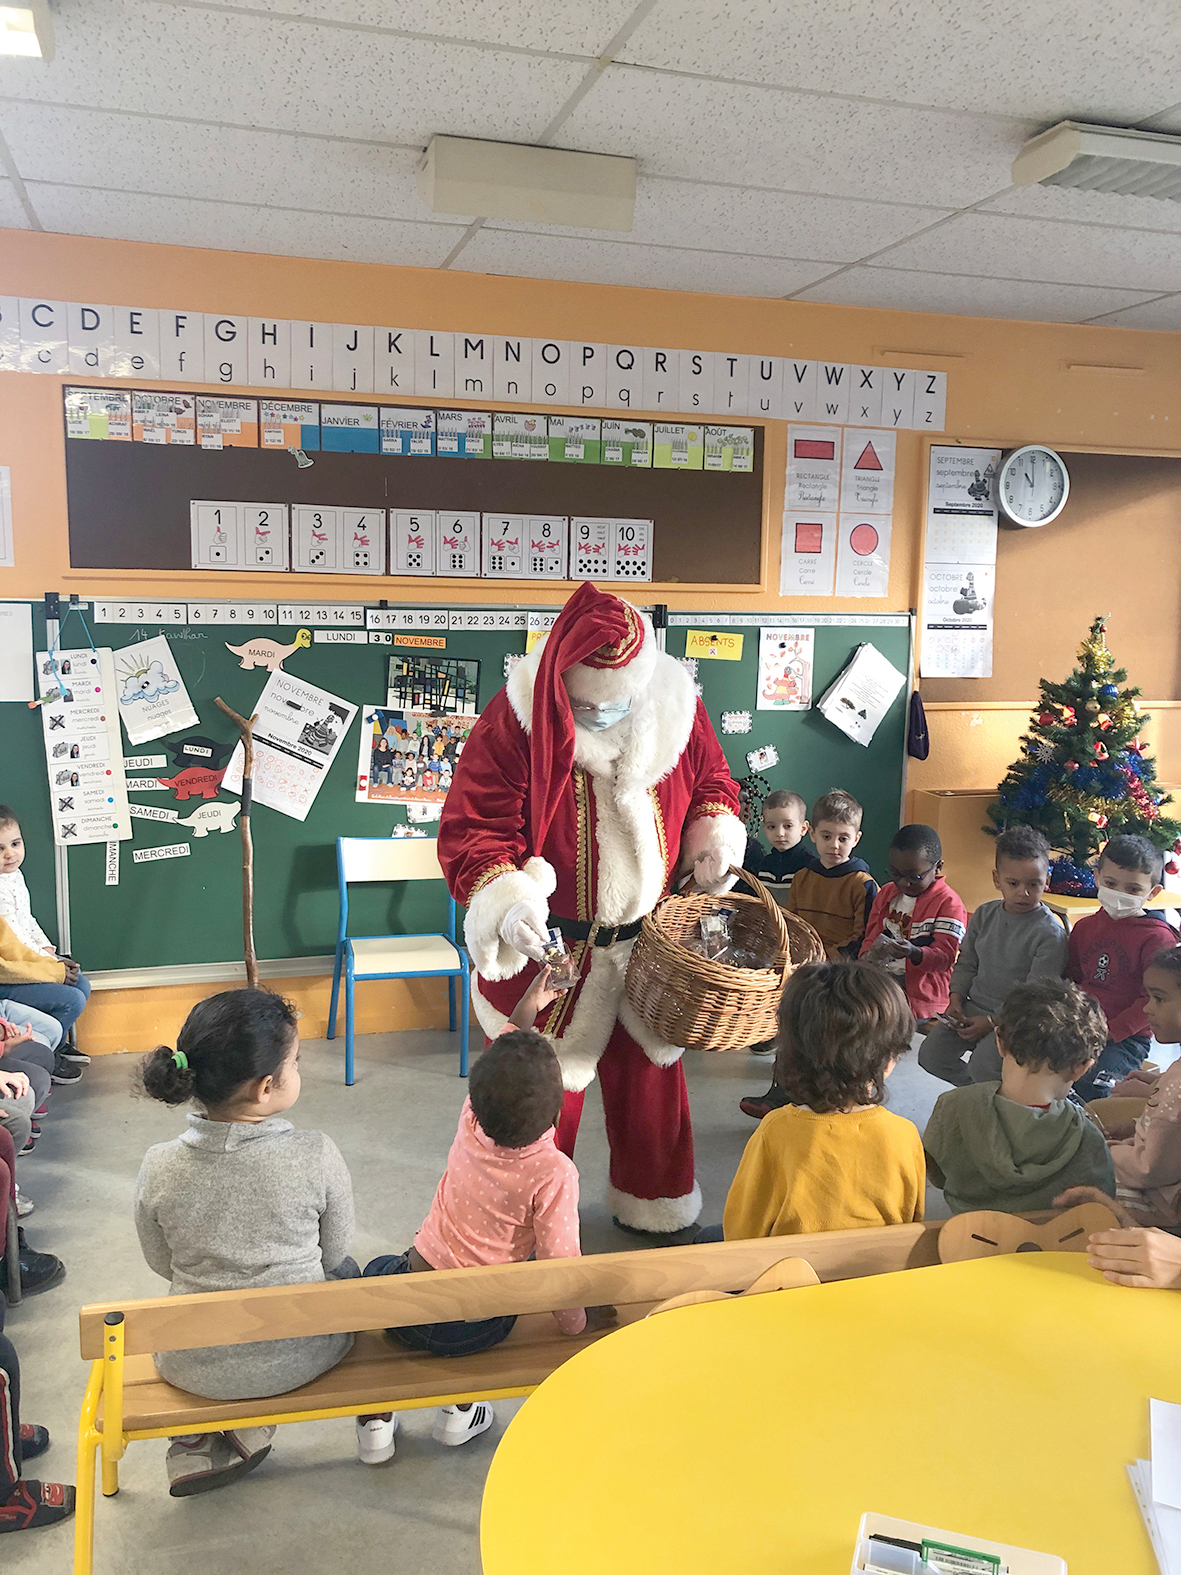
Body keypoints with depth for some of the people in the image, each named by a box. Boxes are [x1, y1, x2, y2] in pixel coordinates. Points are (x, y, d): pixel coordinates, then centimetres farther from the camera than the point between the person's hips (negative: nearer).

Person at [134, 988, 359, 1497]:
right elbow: (333, 1253, -7)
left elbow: (162, 1264, -2)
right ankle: (250, 1430, 22)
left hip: (193, 1368, 2)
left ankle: (195, 1445, 23)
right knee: (345, 1272, 30)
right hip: (301, 1357, -2)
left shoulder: (159, 1168, -19)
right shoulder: (316, 1157, -24)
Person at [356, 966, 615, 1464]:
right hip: (474, 1329, -1)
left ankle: (376, 1421, 30)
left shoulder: (470, 1124, -11)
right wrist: (577, 1319, 1)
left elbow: (498, 1073, 9)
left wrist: (525, 1009, 20)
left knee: (379, 1269, 33)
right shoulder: (554, 1174, -23)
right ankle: (458, 1409, 29)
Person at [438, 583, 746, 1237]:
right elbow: (471, 830, -18)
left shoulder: (676, 707, -6)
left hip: (649, 942, 4)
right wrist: (507, 900, -35)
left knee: (649, 1076, 20)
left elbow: (711, 780, 12)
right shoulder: (513, 722, -19)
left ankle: (654, 1204, 44)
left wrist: (714, 832, -8)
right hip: (548, 947, -3)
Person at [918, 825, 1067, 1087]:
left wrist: (991, 1022, -19)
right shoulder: (984, 915, 5)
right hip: (973, 1007, 6)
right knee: (930, 1056, -8)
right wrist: (956, 998, -2)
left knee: (982, 1066, -27)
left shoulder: (1051, 934, -13)